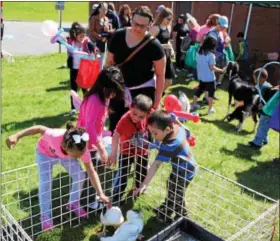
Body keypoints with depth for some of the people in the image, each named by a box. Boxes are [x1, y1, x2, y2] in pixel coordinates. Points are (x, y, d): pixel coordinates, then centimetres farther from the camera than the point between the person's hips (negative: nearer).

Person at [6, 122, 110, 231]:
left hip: (65, 153, 3)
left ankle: (73, 204, 22)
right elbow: (39, 129, -28)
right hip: (45, 152, -3)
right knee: (45, 184, -12)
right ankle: (45, 216, 12)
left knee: (80, 176, -6)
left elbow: (91, 172, -29)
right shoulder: (55, 137, -48)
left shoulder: (82, 149, -37)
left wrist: (101, 194, -35)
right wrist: (17, 136, -33)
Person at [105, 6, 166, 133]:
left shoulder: (153, 45, -17)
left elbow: (160, 75, -10)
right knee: (114, 126, 12)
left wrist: (157, 101, -10)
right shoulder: (118, 36, -8)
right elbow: (109, 62, 4)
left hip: (143, 90, -3)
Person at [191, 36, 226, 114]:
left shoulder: (199, 52, -1)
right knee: (211, 92, 8)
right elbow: (212, 67, -20)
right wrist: (222, 70, -12)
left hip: (201, 77, 6)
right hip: (209, 78, -6)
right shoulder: (211, 55, -21)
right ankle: (210, 109, 11)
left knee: (199, 90, 22)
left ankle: (194, 104, 29)